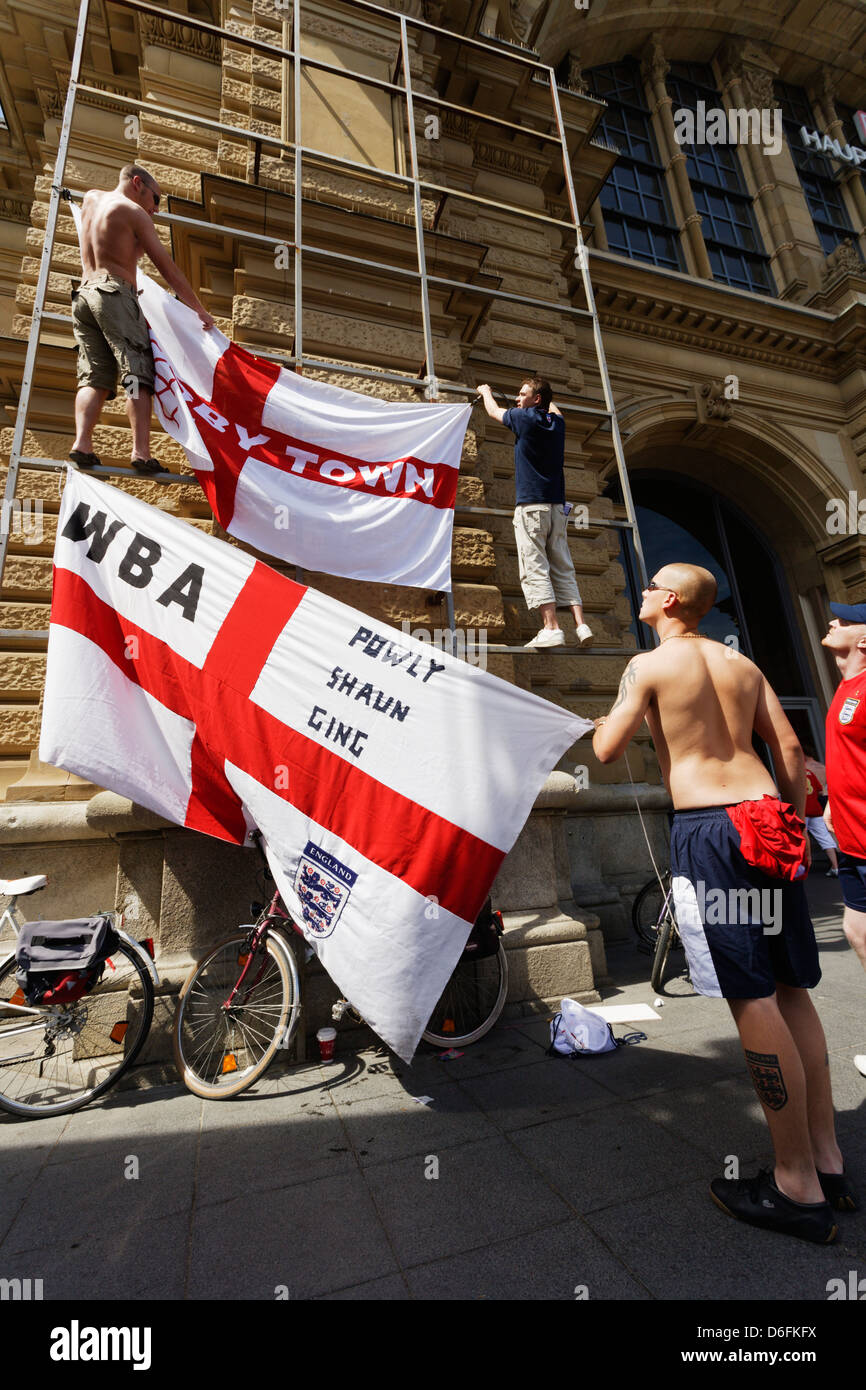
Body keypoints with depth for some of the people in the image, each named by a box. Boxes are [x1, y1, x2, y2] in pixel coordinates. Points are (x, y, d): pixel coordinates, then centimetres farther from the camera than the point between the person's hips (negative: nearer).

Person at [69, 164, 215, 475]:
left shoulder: (91, 199, 26)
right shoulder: (134, 212, 6)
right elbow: (167, 267, 0)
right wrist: (199, 308, 1)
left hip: (83, 294, 7)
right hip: (115, 292, -7)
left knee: (94, 376, -3)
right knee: (137, 372, -16)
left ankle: (82, 442, -24)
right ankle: (141, 451, -33)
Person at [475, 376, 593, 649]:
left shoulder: (524, 418, 0)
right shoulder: (557, 422, 15)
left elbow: (493, 411, 20)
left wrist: (485, 392, 40)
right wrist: (545, 397, 60)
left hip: (530, 505, -6)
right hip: (557, 506, 6)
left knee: (534, 569, -11)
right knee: (563, 569, 4)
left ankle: (551, 629, -20)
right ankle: (581, 625, -4)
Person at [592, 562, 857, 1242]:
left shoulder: (648, 665, -2)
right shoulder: (742, 663, 16)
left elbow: (608, 751, -2)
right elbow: (790, 747, 13)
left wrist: (602, 722, 19)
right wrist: (796, 824, 20)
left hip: (708, 830, -7)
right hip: (769, 822, 7)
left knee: (752, 999, -1)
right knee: (791, 989, 15)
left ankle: (799, 1187, 11)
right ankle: (829, 1162, 27)